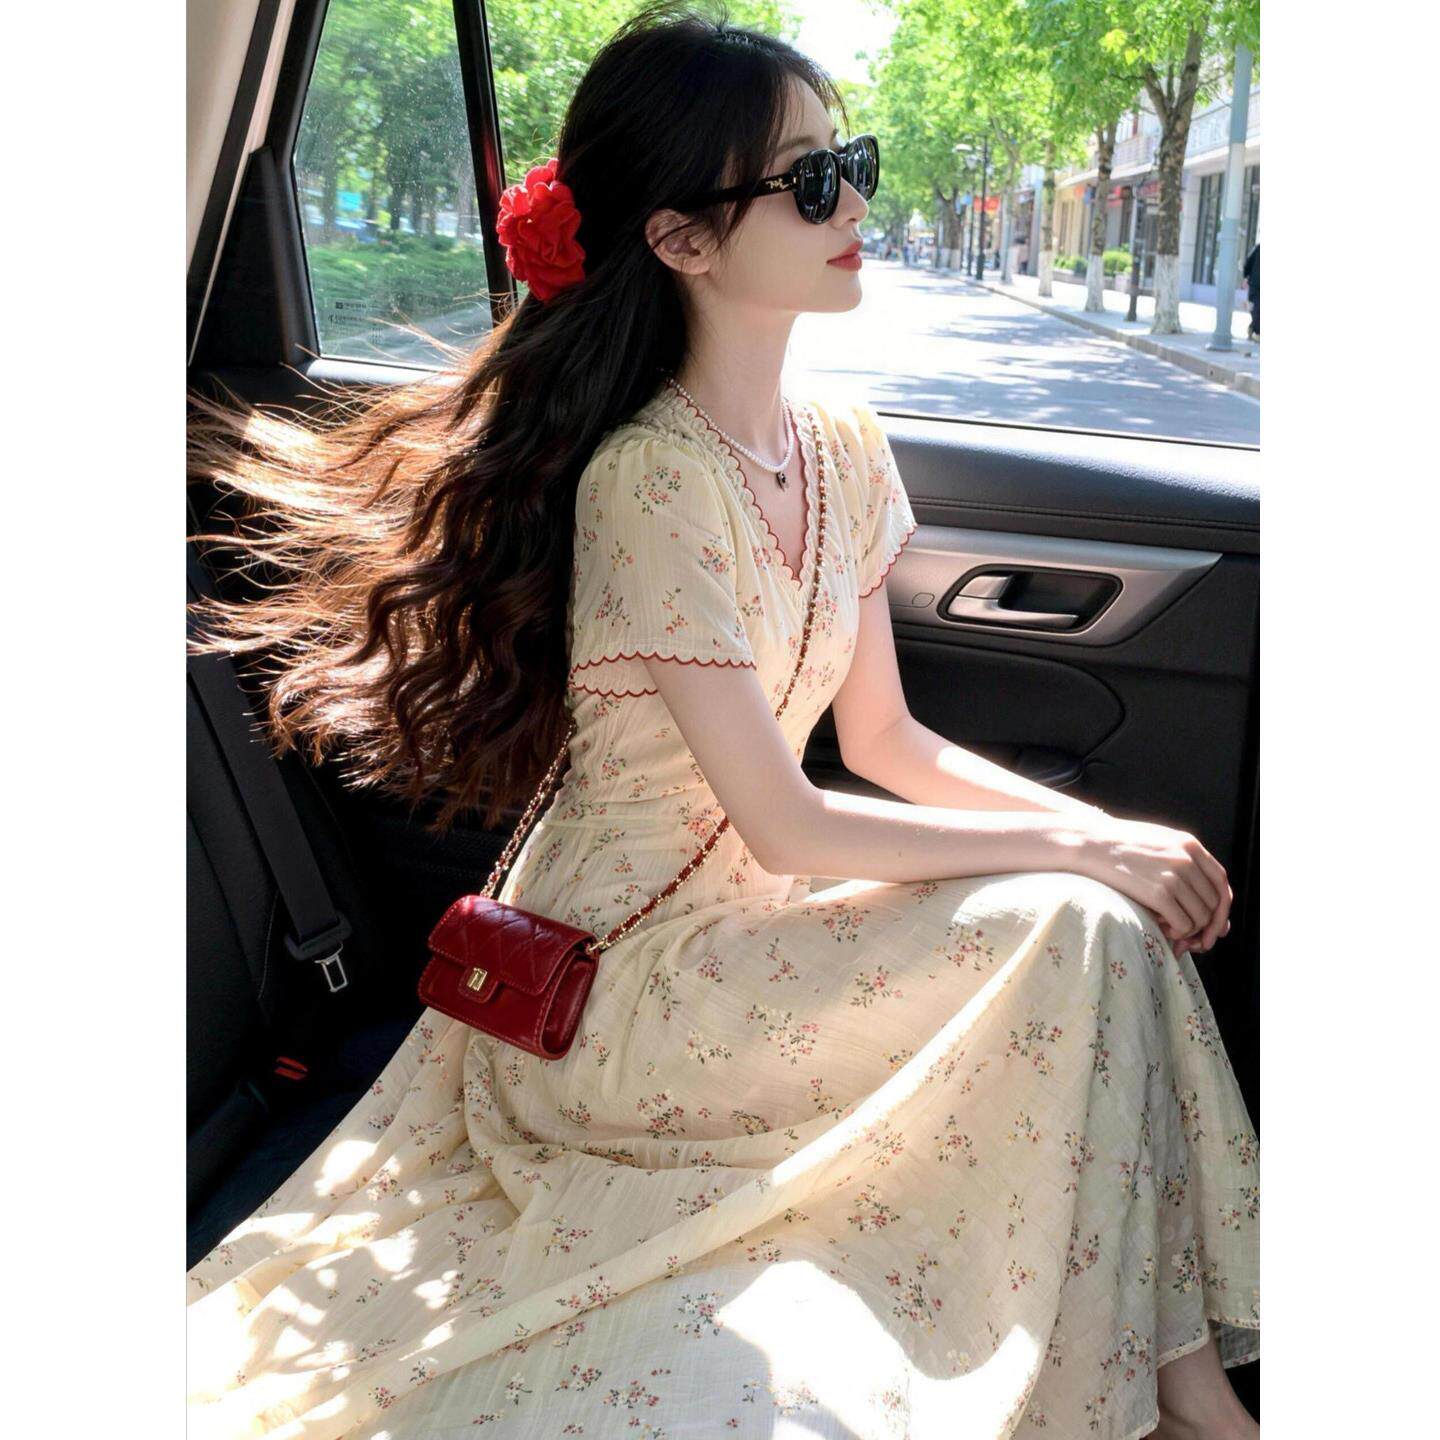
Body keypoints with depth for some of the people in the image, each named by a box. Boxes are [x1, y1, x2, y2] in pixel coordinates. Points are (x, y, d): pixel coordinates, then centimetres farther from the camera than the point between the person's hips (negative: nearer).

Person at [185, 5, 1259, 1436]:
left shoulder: (841, 441, 2)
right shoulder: (650, 478, -23)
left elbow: (886, 741, 6)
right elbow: (786, 827, -21)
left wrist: (1105, 826, -7)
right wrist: (1081, 848, -15)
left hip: (749, 910, 8)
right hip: (624, 969, -7)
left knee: (1120, 890, -7)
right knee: (1075, 926, -19)